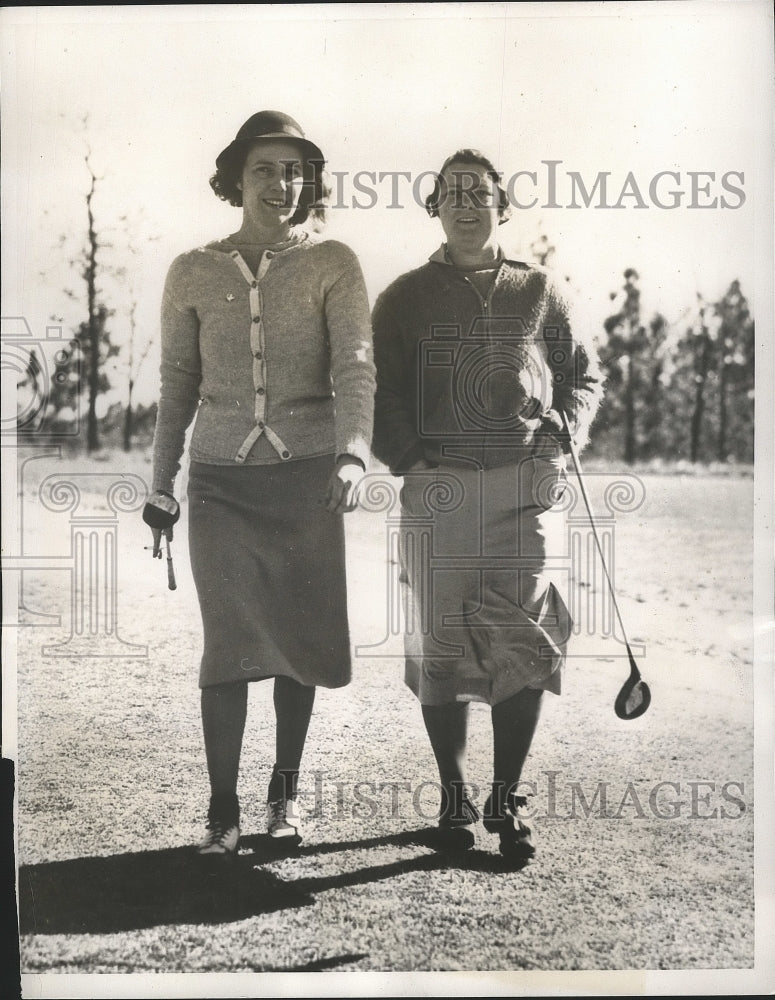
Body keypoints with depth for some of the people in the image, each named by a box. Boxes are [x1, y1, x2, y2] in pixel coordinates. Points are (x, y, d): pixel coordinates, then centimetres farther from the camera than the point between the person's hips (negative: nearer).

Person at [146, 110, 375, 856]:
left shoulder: (332, 265, 1)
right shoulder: (193, 273, 7)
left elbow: (354, 367, -10)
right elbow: (177, 383, 11)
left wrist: (353, 454, -25)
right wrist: (161, 480, 9)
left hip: (306, 473, -1)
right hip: (220, 477, 1)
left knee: (298, 633, 6)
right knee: (227, 640, -2)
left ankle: (285, 790, 23)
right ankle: (222, 809, 7)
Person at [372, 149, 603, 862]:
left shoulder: (537, 292, 14)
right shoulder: (405, 299, 11)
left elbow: (583, 373, 20)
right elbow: (379, 391, 8)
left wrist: (564, 428, 2)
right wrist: (407, 456, -5)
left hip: (525, 488, 0)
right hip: (436, 489, 0)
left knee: (524, 647, -5)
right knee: (440, 647, 3)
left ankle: (508, 798, 8)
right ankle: (454, 797, 18)